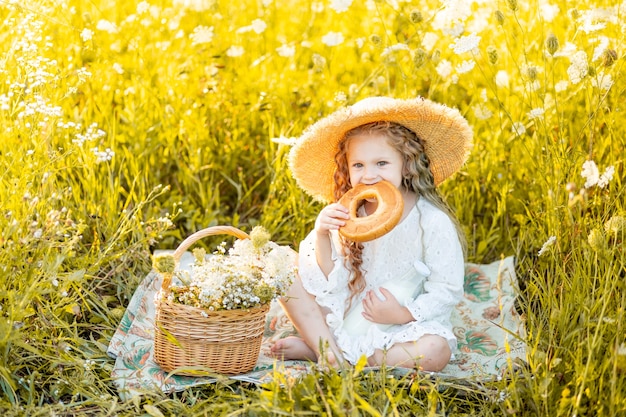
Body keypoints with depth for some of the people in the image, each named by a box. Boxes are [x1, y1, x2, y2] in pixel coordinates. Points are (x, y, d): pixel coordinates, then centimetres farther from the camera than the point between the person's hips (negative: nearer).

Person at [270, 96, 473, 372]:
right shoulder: (348, 214, -5)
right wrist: (321, 235, -23)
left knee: (435, 351, -34)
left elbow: (447, 291, -12)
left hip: (400, 328, -2)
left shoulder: (432, 221, -15)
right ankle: (328, 352, -17)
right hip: (344, 317, 3)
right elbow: (331, 284, -8)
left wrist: (404, 314, -24)